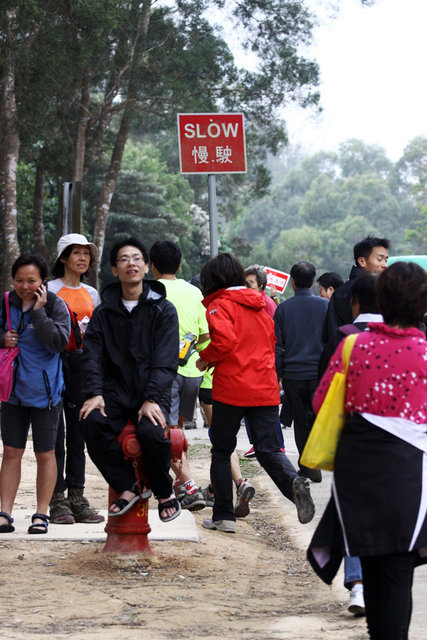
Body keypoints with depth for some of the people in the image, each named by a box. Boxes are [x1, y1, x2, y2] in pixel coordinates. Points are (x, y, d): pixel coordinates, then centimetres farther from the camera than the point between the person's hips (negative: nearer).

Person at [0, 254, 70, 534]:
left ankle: (41, 514, 13)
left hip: (44, 392, -4)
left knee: (45, 454, 4)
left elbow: (59, 342, -20)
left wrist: (38, 311, -22)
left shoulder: (55, 305, -8)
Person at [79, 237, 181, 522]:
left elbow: (165, 360, -4)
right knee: (92, 423, -28)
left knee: (151, 431, -31)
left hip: (150, 394, -2)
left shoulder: (163, 310, 5)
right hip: (115, 392, 2)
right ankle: (127, 486, -13)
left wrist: (152, 399, -18)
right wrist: (94, 393, -14)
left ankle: (164, 491, -3)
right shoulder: (104, 313, 13)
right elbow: (92, 356, 4)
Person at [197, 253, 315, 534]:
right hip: (265, 390, 5)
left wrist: (205, 358, -3)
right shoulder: (259, 305, 15)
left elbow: (225, 340, -21)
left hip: (231, 389, -5)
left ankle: (224, 515, 12)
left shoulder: (220, 305, -5)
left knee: (222, 450, 10)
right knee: (269, 449, 4)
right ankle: (294, 482, -27)